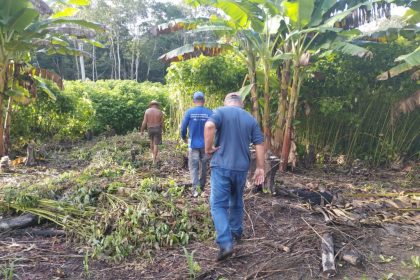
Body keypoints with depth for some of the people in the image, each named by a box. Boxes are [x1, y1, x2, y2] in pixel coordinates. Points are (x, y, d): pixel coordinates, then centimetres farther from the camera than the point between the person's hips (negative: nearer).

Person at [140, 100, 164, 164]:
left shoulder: (147, 111, -6)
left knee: (152, 141, 28)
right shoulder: (160, 112, -6)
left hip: (150, 129, 1)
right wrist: (163, 130, 12)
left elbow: (144, 122, -8)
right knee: (156, 144, 3)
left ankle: (153, 154, 32)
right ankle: (154, 160, 2)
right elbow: (162, 123, -3)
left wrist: (142, 130, 1)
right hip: (158, 129, -1)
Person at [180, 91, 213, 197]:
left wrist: (184, 139, 16)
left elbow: (183, 128, -3)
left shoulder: (189, 112, -6)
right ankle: (202, 187, 28)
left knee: (193, 166, 4)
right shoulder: (210, 112, -5)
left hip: (193, 144, -1)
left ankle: (195, 189, -7)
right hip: (205, 144, 2)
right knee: (203, 166, 15)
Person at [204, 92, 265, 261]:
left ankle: (226, 244, -12)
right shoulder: (251, 119, 10)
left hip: (221, 166, -4)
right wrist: (260, 168, 9)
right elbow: (259, 144, 5)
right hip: (241, 168, 4)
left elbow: (209, 126, -22)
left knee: (218, 205, -1)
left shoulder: (221, 112, -1)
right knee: (237, 202, 22)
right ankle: (236, 233, 38)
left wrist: (208, 147, -11)